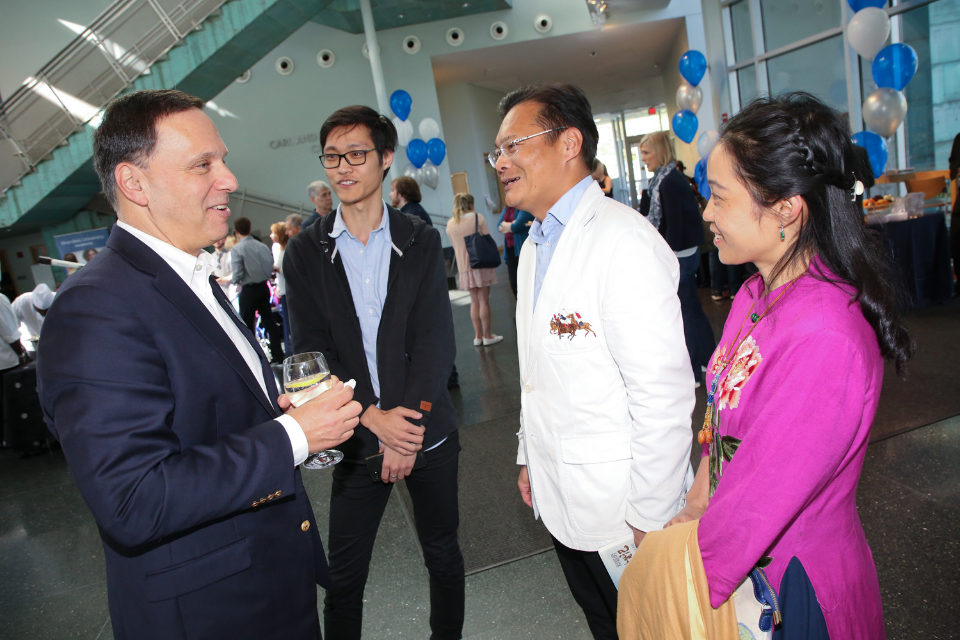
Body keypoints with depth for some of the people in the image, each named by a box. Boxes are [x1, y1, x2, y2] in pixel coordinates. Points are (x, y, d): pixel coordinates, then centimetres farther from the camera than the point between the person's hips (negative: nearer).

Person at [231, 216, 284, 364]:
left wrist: (234, 280, 4)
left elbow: (237, 274, -16)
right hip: (264, 287, 5)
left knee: (247, 326, 7)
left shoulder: (236, 249, -13)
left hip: (248, 290, -5)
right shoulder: (262, 246, 1)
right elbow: (271, 266, 3)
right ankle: (277, 355, 16)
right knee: (269, 321, 13)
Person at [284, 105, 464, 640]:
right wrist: (373, 417, -17)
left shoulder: (421, 241, 0)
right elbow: (311, 351, -6)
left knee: (443, 553, 17)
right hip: (356, 439, 0)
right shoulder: (306, 253, 0)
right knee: (344, 574, 9)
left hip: (428, 430, 1)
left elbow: (436, 341, -6)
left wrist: (409, 419, -16)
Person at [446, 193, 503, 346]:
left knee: (474, 301, 11)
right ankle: (487, 335, 3)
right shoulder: (477, 217, -5)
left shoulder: (450, 224, 6)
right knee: (483, 300, 0)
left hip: (464, 266, 4)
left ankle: (478, 335, 13)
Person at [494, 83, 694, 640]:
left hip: (621, 511, -8)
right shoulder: (535, 247, 10)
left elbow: (664, 395, -24)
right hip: (559, 500, 8)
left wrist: (652, 519, -19)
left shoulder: (625, 242, -21)